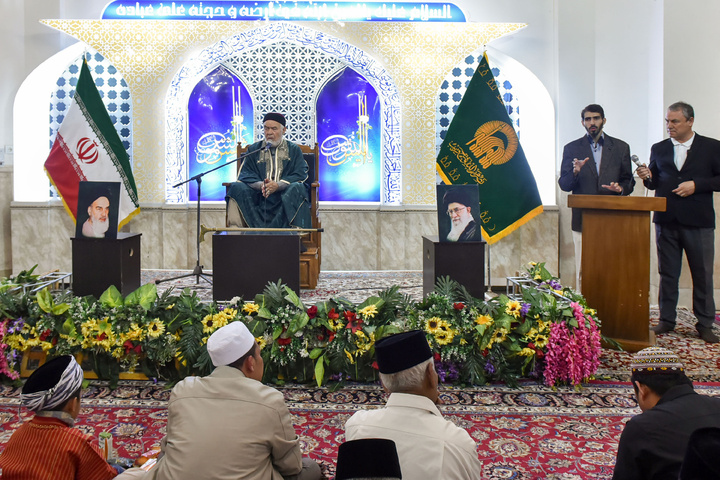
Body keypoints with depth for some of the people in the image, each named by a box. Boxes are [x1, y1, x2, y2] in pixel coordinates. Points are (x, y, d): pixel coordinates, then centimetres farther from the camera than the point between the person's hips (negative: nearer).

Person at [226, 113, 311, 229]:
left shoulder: (294, 150, 14)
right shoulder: (254, 150, 19)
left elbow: (301, 174, 0)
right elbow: (245, 175, 7)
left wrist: (278, 185, -18)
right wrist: (260, 185, -17)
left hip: (285, 194, -1)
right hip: (259, 195, 2)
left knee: (297, 188, -33)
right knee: (236, 187, -24)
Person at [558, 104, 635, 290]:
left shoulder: (621, 147, 13)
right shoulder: (572, 148, 10)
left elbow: (629, 182, 14)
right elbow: (564, 185, 5)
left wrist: (621, 188, -8)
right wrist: (575, 172, -15)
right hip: (583, 219, -1)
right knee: (583, 273, -2)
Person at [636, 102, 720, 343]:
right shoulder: (659, 149, 11)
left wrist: (696, 185, -14)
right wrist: (647, 177, -8)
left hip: (698, 222, -2)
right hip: (666, 221, 3)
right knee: (667, 273, 8)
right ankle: (666, 320, 17)